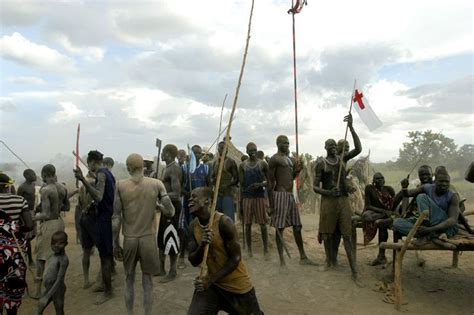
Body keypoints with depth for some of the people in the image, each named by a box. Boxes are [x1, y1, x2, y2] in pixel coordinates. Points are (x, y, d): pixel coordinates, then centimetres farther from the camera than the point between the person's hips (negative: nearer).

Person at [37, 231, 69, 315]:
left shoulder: (63, 259, -23)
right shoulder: (54, 255, 2)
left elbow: (59, 280, -26)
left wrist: (46, 297, -28)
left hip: (57, 289, -8)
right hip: (49, 288, 8)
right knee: (40, 308, 19)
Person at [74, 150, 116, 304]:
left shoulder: (101, 174, -18)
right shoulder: (107, 172, 13)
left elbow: (99, 197, -34)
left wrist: (83, 180, -38)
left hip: (105, 219, -10)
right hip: (109, 217, 10)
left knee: (105, 256, -1)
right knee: (106, 254, 21)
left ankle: (108, 292, 9)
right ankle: (105, 283, 36)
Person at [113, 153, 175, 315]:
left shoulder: (120, 185, -5)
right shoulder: (156, 184, -6)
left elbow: (116, 217, -4)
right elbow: (170, 211, -6)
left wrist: (115, 243, 4)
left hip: (129, 239, 1)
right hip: (149, 239, 0)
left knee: (129, 279, 18)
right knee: (147, 280, 11)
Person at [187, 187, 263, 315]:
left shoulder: (224, 222, -24)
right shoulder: (193, 226, -6)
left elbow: (235, 258, -20)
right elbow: (194, 261, -4)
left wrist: (210, 281, -20)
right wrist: (201, 246, -25)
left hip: (236, 283, -4)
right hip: (211, 280, 4)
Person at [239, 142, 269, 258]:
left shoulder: (263, 164, 3)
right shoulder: (243, 165, 6)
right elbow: (241, 183, 7)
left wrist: (261, 184, -16)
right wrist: (241, 200, 3)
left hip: (260, 196, -1)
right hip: (247, 197, 1)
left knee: (263, 224, -1)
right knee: (248, 224, 4)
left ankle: (266, 249, 9)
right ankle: (249, 250, 14)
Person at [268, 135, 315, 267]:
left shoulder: (291, 159, 17)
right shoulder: (275, 159, -7)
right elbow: (270, 182, -10)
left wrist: (297, 171, 5)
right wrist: (270, 204, -13)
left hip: (291, 195, 8)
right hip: (280, 195, -8)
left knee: (297, 226, 11)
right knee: (280, 227, -2)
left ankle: (303, 257, 20)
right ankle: (282, 260, 5)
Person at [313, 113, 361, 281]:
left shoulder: (343, 158, 8)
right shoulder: (321, 163, -1)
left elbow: (358, 149, -8)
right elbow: (315, 187, -3)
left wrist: (351, 127, -16)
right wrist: (328, 192, -22)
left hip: (344, 200, 2)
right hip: (328, 201, -2)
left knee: (347, 234, 1)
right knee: (328, 233, 7)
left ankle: (353, 268, 0)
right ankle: (330, 262, 22)